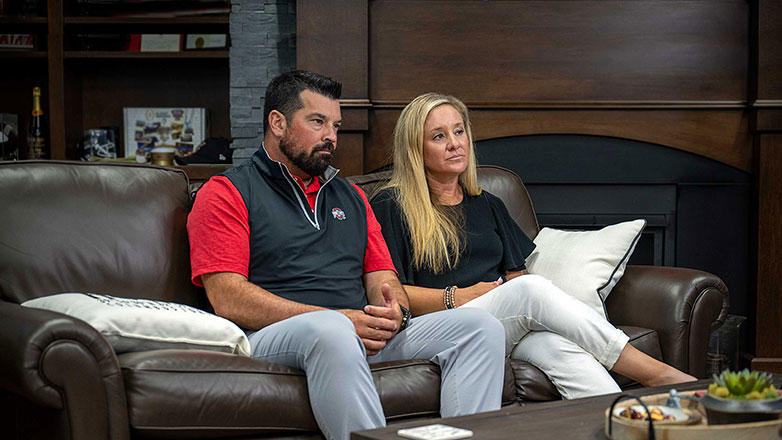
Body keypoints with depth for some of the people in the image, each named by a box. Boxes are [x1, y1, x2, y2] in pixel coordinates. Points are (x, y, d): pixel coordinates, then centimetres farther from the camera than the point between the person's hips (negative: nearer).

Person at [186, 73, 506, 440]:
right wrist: (339, 319, -15)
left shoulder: (351, 197, 28)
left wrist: (396, 311, -6)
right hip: (273, 336, -6)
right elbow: (228, 300, -7)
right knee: (331, 330, -41)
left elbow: (382, 278, 22)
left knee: (480, 326, -13)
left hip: (364, 335, 6)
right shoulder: (226, 193, 7)